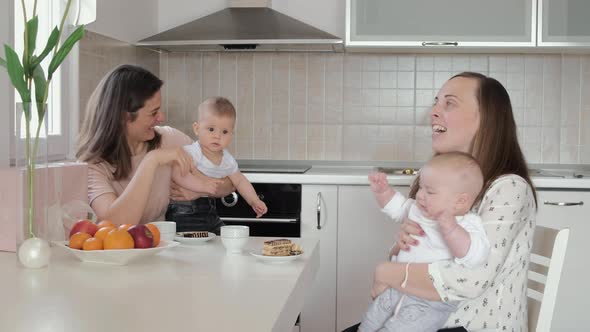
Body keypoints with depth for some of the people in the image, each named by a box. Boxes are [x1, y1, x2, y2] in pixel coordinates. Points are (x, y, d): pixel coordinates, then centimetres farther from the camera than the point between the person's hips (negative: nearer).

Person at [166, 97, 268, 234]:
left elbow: (240, 181, 16)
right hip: (184, 211, -7)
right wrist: (201, 185, -35)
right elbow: (177, 174, -30)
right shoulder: (190, 152, -18)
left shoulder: (228, 160, 4)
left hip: (209, 210, 7)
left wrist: (254, 201, 7)